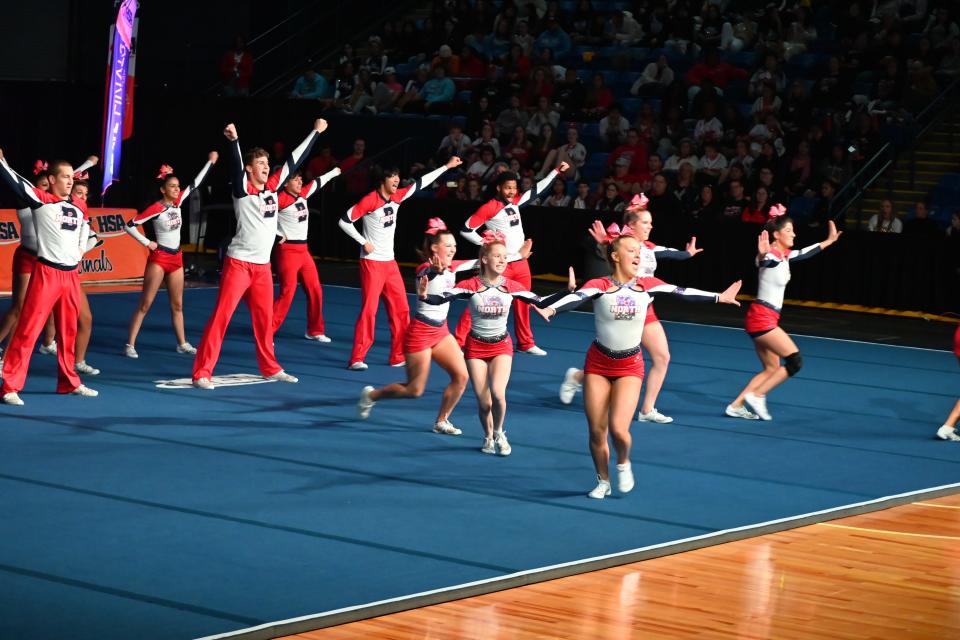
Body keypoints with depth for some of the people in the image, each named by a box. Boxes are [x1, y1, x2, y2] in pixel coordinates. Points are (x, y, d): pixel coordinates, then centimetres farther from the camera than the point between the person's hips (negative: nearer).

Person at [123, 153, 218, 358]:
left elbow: (194, 184, 13)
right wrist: (147, 243, -13)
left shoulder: (177, 202, 4)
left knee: (177, 305, 12)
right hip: (158, 258, -7)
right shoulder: (156, 209, -14)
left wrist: (210, 162, 15)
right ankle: (130, 345, -7)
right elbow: (129, 226, -15)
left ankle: (182, 344, 20)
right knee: (145, 304, -7)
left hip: (176, 258, 7)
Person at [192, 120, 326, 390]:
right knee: (220, 317, -9)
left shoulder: (272, 187, 9)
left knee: (265, 318, 15)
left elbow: (294, 160, 16)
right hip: (239, 263, -6)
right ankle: (202, 373, -9)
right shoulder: (243, 189, -7)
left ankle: (270, 368, 29)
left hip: (263, 265, 7)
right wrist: (234, 140, -45)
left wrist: (316, 132, 23)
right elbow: (236, 165, -26)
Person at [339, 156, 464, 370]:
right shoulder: (370, 200, -13)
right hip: (372, 262, -8)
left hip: (390, 262, 8)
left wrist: (447, 166, 16)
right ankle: (356, 359, -9)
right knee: (369, 309, -11)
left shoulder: (397, 197, 7)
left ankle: (398, 357, 16)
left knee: (401, 309, 7)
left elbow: (420, 183, 13)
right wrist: (364, 242, -13)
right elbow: (344, 221, -12)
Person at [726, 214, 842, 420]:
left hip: (765, 319, 10)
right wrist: (762, 255, -64)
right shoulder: (771, 256, -18)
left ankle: (737, 405, 11)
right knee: (795, 360, -11)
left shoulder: (784, 255, 10)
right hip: (761, 318, -10)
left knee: (772, 369, 12)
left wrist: (829, 241, 33)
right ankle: (757, 396, -7)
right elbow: (763, 261, -41)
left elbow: (804, 253, 27)